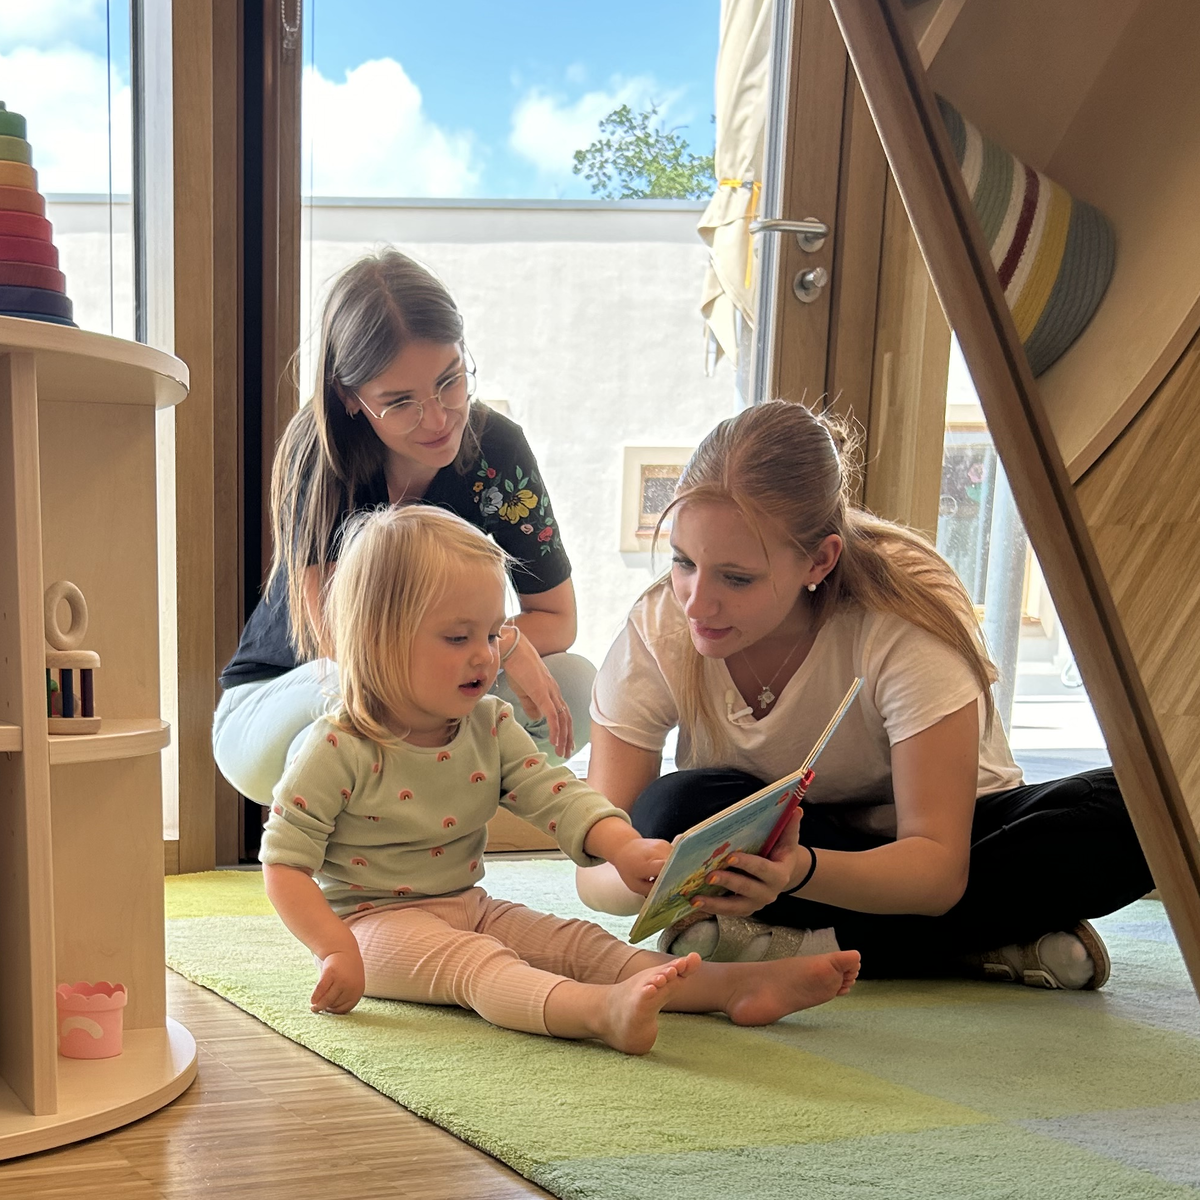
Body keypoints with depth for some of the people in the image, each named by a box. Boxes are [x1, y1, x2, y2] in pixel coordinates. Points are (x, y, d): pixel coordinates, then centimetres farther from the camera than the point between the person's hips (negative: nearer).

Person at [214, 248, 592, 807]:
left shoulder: (495, 447, -15)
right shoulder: (317, 456, -25)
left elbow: (556, 618, -7)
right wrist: (503, 643, -31)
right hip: (273, 704, -3)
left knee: (577, 691, -20)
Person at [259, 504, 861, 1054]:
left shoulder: (489, 725, 2)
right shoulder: (338, 749, -15)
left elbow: (555, 794, -8)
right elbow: (285, 861, -13)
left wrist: (624, 846, -27)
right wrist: (336, 953, -22)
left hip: (467, 908, 6)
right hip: (376, 919, -6)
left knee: (577, 942, -10)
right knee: (476, 963, -32)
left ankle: (737, 984, -23)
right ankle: (603, 1011, -60)